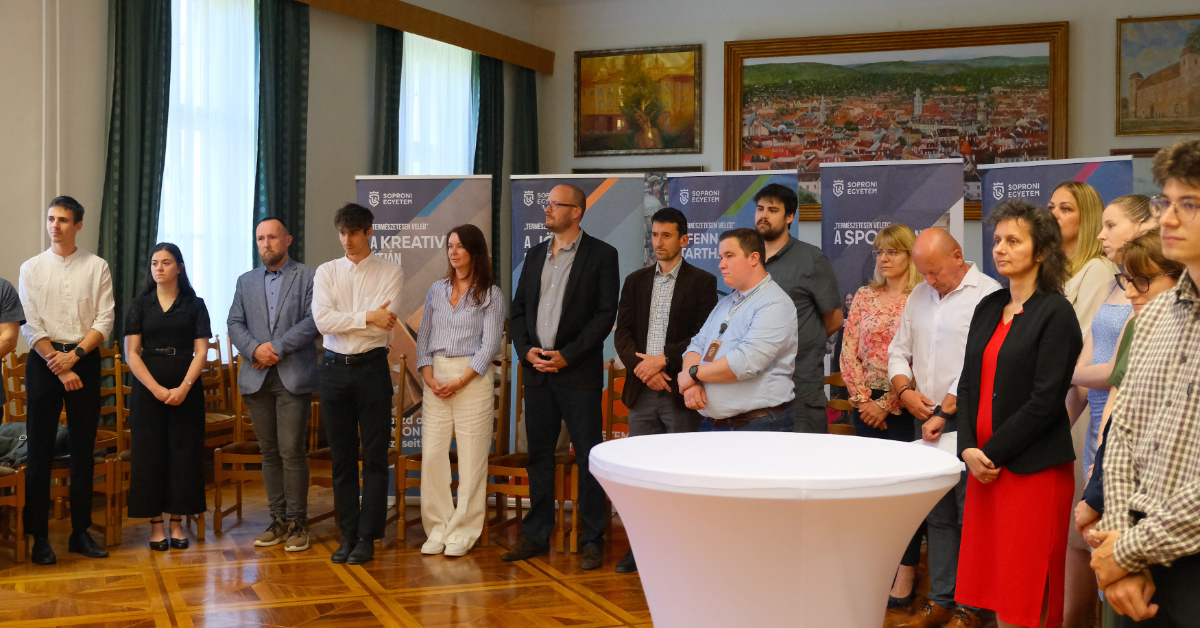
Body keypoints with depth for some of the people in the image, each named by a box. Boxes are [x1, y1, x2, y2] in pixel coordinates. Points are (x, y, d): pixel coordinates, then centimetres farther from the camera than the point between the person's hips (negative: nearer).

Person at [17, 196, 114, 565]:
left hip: (84, 359, 1)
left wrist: (75, 355, -13)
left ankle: (81, 532, 13)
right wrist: (59, 367, -10)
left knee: (84, 448, 4)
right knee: (40, 448, -1)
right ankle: (39, 536, 5)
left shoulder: (97, 268, 5)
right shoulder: (32, 268, 4)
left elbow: (105, 320, -1)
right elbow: (30, 326, -2)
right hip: (43, 361, 0)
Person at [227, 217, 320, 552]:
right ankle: (278, 520, 15)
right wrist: (255, 348, -10)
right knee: (269, 452, 8)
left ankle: (297, 523, 1)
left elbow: (314, 320, -8)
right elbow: (234, 324, 9)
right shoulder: (246, 281, 17)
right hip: (257, 378, 4)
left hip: (294, 377, -4)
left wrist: (277, 347, -13)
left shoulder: (309, 277, 3)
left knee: (292, 451, -7)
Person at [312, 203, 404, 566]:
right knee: (342, 457, 7)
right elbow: (323, 321, -7)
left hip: (372, 368, -3)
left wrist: (344, 320, -8)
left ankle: (367, 537, 5)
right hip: (335, 368, 3)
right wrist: (367, 317, -11)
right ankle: (348, 535, 15)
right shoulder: (326, 272, 8)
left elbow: (385, 322, -13)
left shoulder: (390, 272, 1)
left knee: (374, 457, -1)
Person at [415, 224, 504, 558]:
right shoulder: (437, 289, 14)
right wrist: (429, 377, -3)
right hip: (436, 378, 4)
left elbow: (490, 343, -5)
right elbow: (423, 336, 13)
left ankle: (463, 532, 6)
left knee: (471, 458, -2)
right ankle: (437, 528, 10)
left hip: (472, 377, -4)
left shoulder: (491, 294, 1)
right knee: (432, 455, 0)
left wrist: (460, 381, -13)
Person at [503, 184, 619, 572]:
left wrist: (567, 355, -14)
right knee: (538, 453, 11)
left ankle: (593, 540, 7)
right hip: (537, 371, 5)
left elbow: (606, 314, -8)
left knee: (588, 457, -1)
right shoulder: (535, 255, 15)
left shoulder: (601, 255, -2)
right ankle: (536, 536, 20)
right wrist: (526, 350, -2)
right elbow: (519, 308, 15)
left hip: (579, 372, -5)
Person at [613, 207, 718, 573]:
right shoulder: (635, 281, 13)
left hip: (680, 391, -4)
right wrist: (643, 368, -9)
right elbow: (622, 333, 7)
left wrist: (663, 360, -15)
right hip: (642, 390, 4)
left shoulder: (702, 282, 1)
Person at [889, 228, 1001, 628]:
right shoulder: (919, 296, 15)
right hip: (927, 421, 7)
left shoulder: (988, 295, -10)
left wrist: (943, 412, -17)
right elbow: (899, 350, 19)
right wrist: (905, 390, 1)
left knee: (969, 516, -3)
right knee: (936, 515, 11)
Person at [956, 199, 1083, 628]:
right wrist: (969, 449, -3)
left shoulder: (1055, 313, -8)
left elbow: (1045, 401, -14)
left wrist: (993, 452, -12)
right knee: (998, 592, 11)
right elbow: (968, 385, 11)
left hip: (1034, 469, -6)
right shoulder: (988, 308, 13)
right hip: (985, 465, 6)